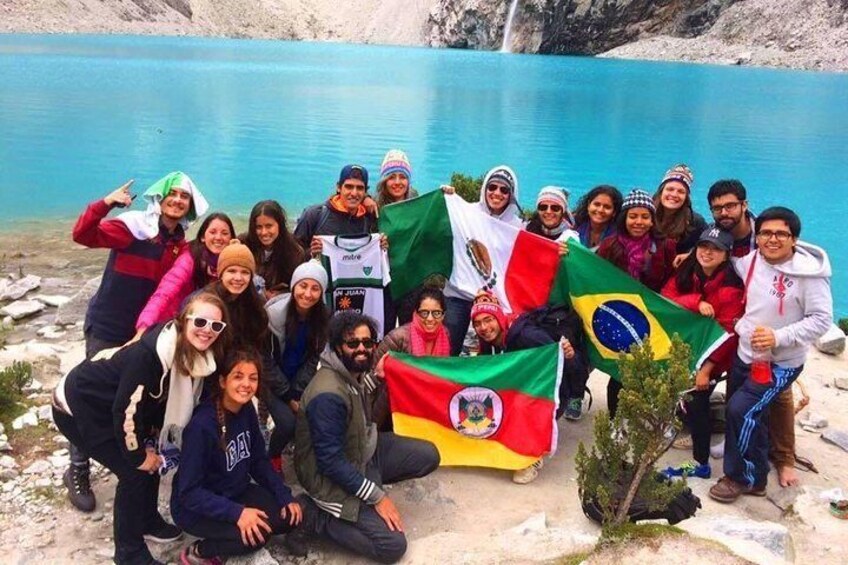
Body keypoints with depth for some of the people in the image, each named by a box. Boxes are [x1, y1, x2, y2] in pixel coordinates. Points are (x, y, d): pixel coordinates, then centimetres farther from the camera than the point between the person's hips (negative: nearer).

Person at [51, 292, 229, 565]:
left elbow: (174, 399, 7)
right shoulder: (149, 353, -35)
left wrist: (154, 442, 3)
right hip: (76, 407, -8)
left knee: (155, 457, 11)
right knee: (135, 470, -8)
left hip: (109, 406, 8)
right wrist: (138, 456, -15)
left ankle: (147, 521, 34)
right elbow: (126, 409, -28)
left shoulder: (196, 355, -9)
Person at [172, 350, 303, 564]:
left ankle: (220, 542, 7)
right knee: (257, 533, -28)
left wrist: (285, 497, -7)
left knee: (289, 516, -9)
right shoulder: (202, 425, -28)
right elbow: (189, 492, -26)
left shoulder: (247, 410, -6)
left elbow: (260, 461, 5)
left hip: (235, 492, 8)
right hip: (195, 507, -8)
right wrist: (236, 512, -34)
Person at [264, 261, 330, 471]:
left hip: (300, 379, 4)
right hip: (272, 380, -4)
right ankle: (272, 456, 10)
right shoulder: (274, 312, -22)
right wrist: (288, 397, -14)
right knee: (288, 422, -23)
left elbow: (312, 359, -1)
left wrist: (297, 393, -12)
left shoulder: (323, 317, -8)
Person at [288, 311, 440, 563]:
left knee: (428, 455, 5)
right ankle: (313, 516, -3)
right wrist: (377, 496, -23)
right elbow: (331, 462, -28)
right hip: (332, 476, -9)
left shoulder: (355, 374, -1)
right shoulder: (328, 395, -30)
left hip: (361, 452, 9)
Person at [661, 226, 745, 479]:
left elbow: (727, 332, -19)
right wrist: (696, 302, -30)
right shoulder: (685, 274, 0)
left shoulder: (731, 287, -19)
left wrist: (707, 368, -22)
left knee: (695, 402, -7)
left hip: (712, 355, -6)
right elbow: (665, 297, -13)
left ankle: (701, 463, 6)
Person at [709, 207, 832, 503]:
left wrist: (779, 337, -28)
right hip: (744, 355, 6)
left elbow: (822, 320, -18)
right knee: (749, 418, 16)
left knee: (741, 411, -14)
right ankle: (756, 477, 39)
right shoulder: (750, 261, -3)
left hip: (781, 364, -6)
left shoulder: (809, 273, -20)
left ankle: (741, 477, 8)